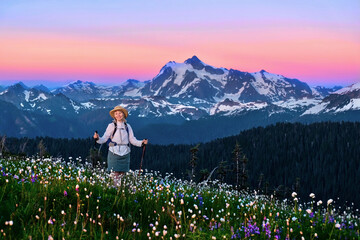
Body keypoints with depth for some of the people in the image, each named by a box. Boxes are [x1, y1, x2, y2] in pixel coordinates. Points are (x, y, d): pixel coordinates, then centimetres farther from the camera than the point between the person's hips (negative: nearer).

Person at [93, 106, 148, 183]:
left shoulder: (127, 126, 10)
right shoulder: (111, 126, 1)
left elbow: (132, 139, 10)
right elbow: (104, 138, -4)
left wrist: (141, 142, -4)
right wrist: (97, 139, -23)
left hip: (125, 153, 3)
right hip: (114, 152, -3)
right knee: (115, 175, -7)